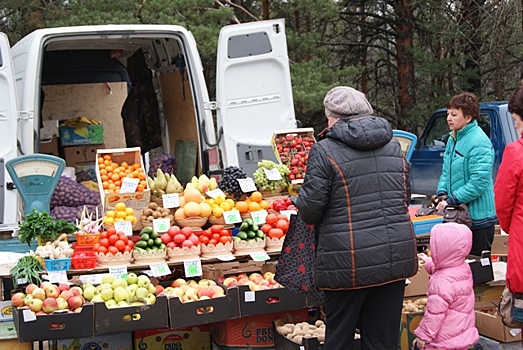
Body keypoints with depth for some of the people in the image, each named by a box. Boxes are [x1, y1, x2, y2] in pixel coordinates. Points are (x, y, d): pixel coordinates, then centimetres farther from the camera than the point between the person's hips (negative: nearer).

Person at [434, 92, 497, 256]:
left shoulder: (479, 142, -18)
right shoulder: (453, 138, 10)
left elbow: (479, 182, -23)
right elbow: (446, 171, 16)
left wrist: (451, 200, -20)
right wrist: (442, 194, -1)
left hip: (477, 217, -9)